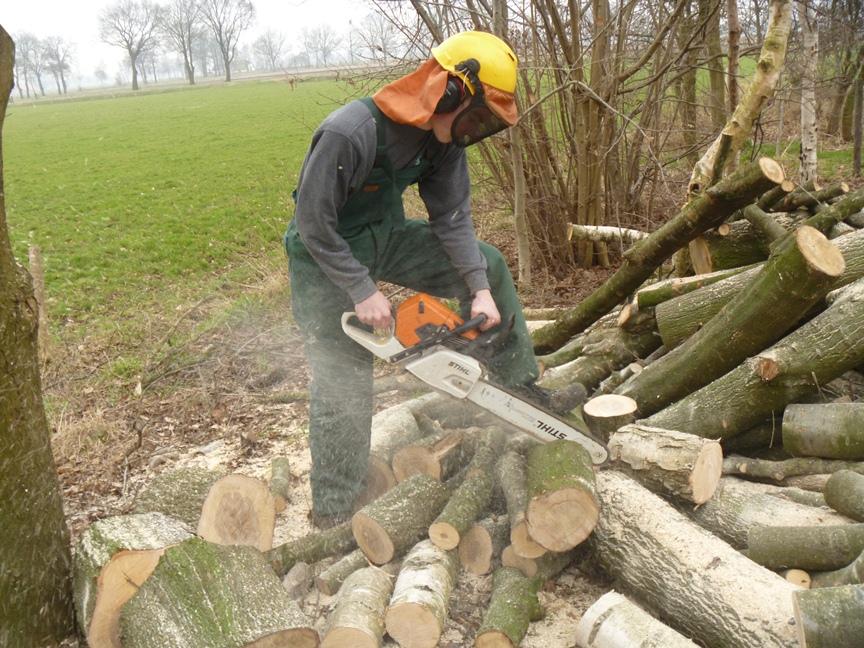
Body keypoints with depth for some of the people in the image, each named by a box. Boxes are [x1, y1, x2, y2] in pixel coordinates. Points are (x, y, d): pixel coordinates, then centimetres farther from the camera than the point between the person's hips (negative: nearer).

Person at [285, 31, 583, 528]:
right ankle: (334, 514, 13)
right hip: (326, 258, -7)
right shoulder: (349, 133, -33)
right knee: (344, 384, -4)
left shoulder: (442, 138, -11)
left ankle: (518, 387, 16)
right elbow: (313, 223, -27)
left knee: (487, 264, 4)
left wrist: (480, 290, -15)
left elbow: (452, 217, -7)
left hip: (387, 238, 7)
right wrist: (363, 291, -25)